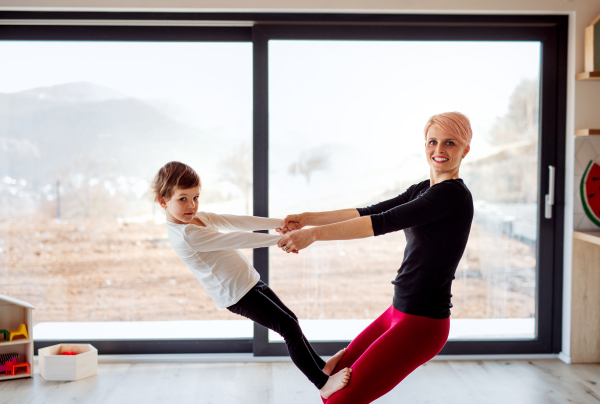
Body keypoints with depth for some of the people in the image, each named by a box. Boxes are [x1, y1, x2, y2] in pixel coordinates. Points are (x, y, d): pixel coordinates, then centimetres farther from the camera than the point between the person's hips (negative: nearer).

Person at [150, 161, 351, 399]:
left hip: (250, 282, 10)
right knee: (290, 327, -11)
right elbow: (235, 240, -27)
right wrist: (280, 239, -26)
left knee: (290, 320, 17)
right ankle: (323, 384, -4)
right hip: (238, 295, -10)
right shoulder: (186, 235, -23)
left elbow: (238, 222, 1)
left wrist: (280, 223, -5)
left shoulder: (197, 218, 6)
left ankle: (322, 365, 32)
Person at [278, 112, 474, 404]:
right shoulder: (422, 190, 13)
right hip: (398, 312, 9)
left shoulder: (453, 194, -16)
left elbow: (383, 223, -24)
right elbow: (369, 212, 11)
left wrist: (314, 234, -27)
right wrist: (307, 219, 5)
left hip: (421, 323, -9)